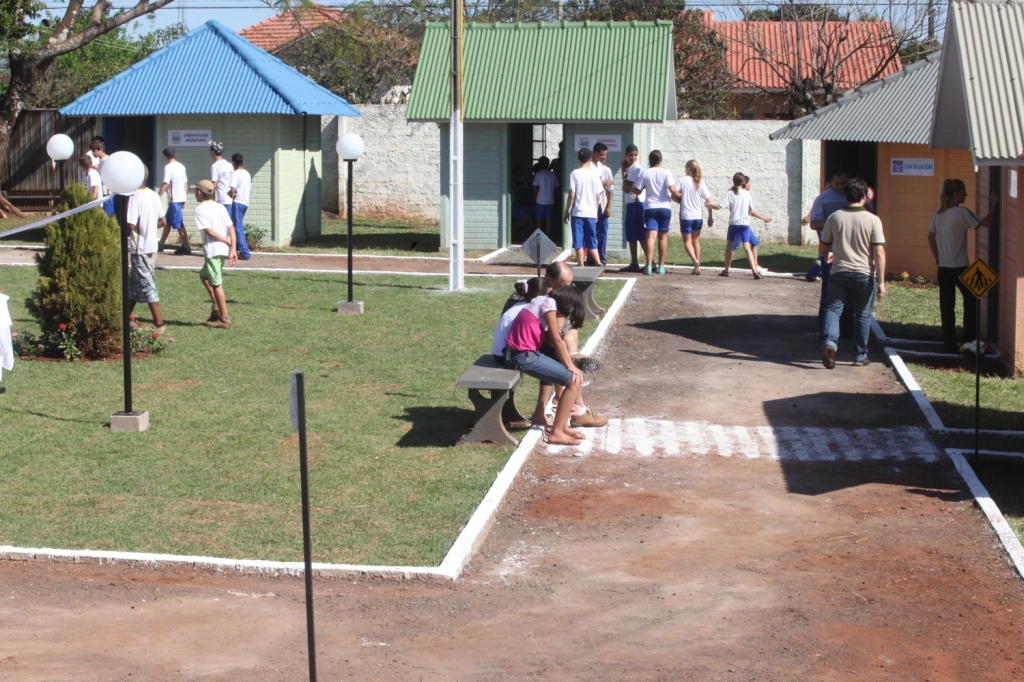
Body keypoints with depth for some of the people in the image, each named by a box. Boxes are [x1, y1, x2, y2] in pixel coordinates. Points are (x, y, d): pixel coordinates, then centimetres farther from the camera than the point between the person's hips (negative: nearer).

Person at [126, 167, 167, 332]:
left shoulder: (135, 197, -17)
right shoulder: (154, 195, 6)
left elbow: (131, 225, -21)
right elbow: (162, 221, 10)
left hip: (140, 248, -8)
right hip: (151, 246, 8)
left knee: (147, 286, -3)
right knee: (133, 284, 19)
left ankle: (159, 324, -2)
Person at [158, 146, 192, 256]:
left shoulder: (168, 167, -11)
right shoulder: (181, 166, 12)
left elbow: (165, 184, -18)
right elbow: (185, 182, 14)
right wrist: (185, 199, 19)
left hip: (174, 199, -9)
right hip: (181, 198, 9)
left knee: (179, 224, -6)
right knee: (167, 222, 18)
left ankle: (186, 247, -7)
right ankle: (161, 244, 26)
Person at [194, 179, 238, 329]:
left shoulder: (199, 210, -6)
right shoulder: (221, 207, 12)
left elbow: (209, 231, -15)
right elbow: (231, 229, 2)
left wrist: (228, 241, -7)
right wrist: (232, 249, -3)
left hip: (212, 250, -8)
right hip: (224, 250, 8)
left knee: (216, 284, -2)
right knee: (204, 275, 25)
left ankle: (224, 318, -1)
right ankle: (216, 308, 21)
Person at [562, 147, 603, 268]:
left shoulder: (575, 174, -6)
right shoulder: (595, 174, 2)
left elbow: (572, 195, -9)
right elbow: (598, 196, 4)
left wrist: (567, 212, 0)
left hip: (578, 212, -3)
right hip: (591, 213, 3)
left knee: (579, 242, 1)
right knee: (591, 242, 11)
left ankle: (581, 266, -1)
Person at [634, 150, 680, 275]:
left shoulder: (645, 173, 0)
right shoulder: (666, 173, -2)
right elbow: (673, 190, -13)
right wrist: (679, 198, 4)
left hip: (650, 208, 0)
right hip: (665, 207, 0)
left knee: (651, 236, -8)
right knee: (663, 237, 10)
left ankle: (649, 265, -22)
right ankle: (661, 266, 13)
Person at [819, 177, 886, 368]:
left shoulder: (834, 218, -1)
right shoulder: (873, 220, -8)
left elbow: (822, 249, 7)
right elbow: (879, 253, -12)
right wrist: (881, 281, -8)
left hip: (839, 272, 1)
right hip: (865, 274, -1)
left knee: (833, 308, 5)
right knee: (862, 315, 12)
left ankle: (829, 341, -22)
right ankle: (860, 355, 19)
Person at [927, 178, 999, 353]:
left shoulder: (938, 213, 5)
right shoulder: (961, 212, -14)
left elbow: (931, 237, 11)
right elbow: (985, 223, -14)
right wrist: (994, 206, -1)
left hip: (943, 267, 5)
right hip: (960, 267, -5)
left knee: (947, 306, 8)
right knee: (971, 301, 13)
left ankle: (950, 343, 10)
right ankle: (969, 340, 14)